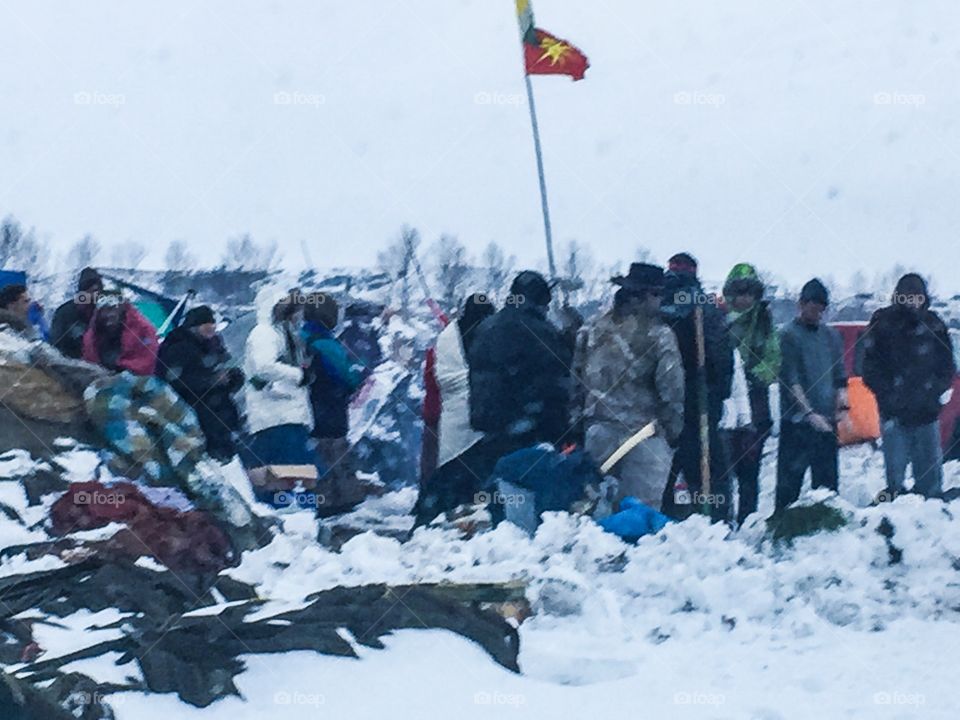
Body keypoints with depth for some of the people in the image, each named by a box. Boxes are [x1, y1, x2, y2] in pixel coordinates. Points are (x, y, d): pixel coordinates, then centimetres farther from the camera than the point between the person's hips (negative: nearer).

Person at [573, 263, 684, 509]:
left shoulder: (591, 331, 8)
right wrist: (674, 429, 2)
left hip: (597, 427, 5)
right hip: (642, 432, -5)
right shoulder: (658, 336, -8)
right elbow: (672, 388, -8)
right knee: (643, 506, -4)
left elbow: (576, 378, 11)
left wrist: (578, 416, 18)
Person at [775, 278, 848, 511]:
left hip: (826, 421, 6)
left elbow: (840, 376, 17)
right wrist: (809, 413, -18)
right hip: (797, 421, -6)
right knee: (790, 480, -7)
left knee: (827, 481, 8)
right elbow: (791, 380, -11)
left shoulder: (831, 335, 14)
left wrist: (842, 402, -2)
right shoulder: (789, 335, -4)